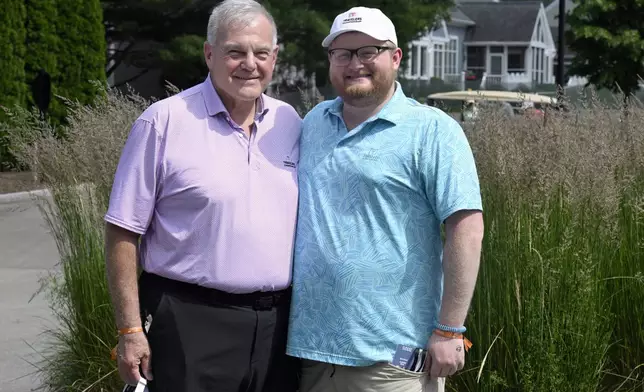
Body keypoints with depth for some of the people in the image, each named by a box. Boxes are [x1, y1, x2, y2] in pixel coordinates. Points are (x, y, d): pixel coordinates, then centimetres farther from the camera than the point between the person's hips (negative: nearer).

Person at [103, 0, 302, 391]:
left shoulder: (291, 123, 9)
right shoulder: (163, 122, -6)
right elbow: (124, 232, -6)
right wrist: (131, 331, -10)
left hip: (278, 324, 5)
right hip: (190, 324, -5)